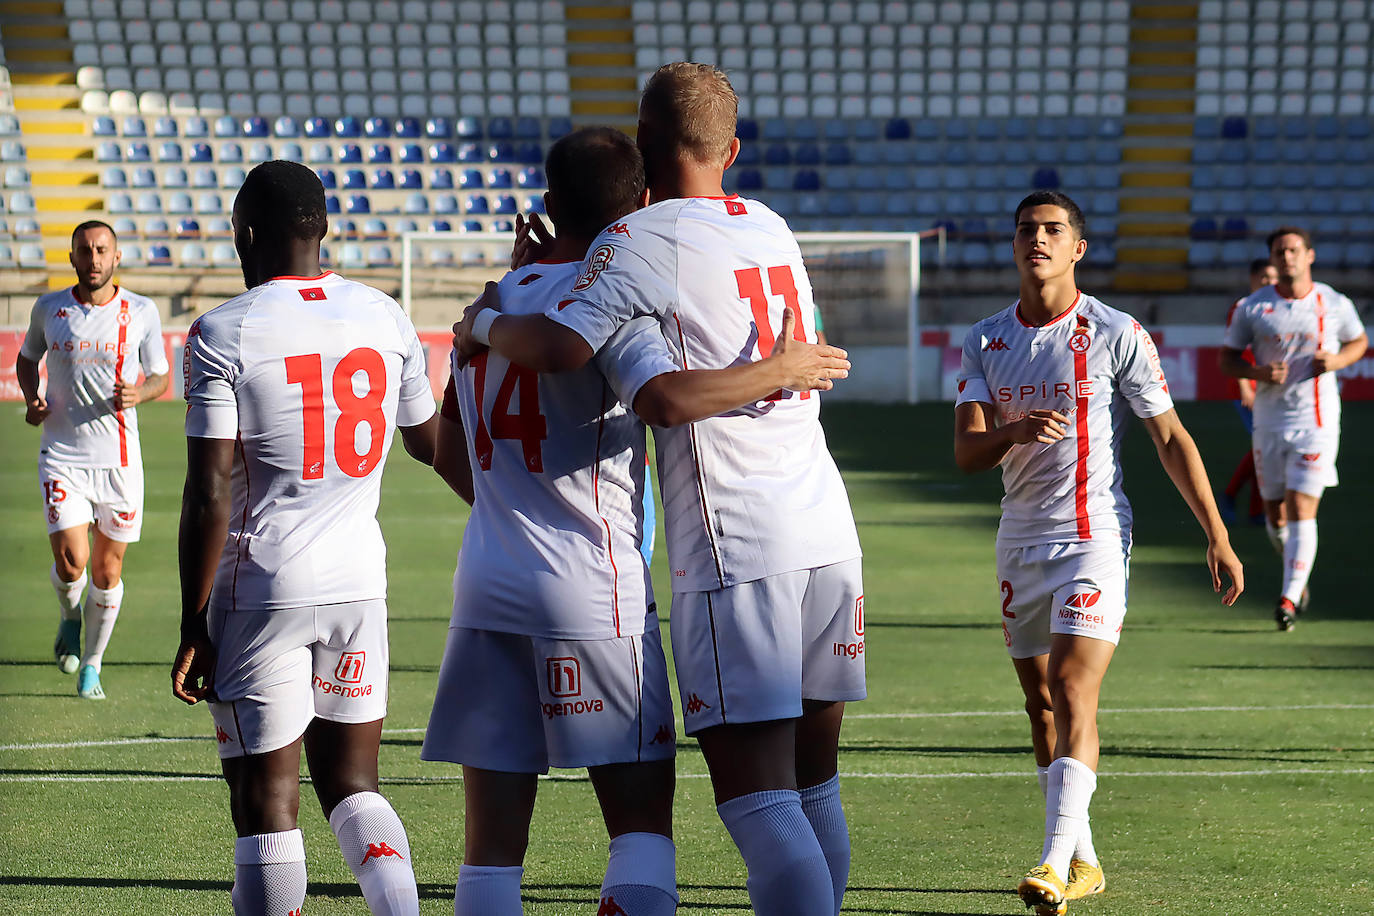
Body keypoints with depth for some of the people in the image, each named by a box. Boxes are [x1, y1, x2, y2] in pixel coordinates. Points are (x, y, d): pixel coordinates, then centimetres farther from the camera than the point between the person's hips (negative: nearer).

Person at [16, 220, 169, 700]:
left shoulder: (141, 312, -2)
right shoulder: (49, 309, 1)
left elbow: (159, 376, 9)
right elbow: (27, 357, 18)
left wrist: (139, 394, -14)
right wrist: (31, 398, -1)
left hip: (119, 460, 0)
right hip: (63, 457, 0)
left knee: (107, 571, 6)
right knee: (71, 561, -15)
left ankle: (92, 664, 26)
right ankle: (69, 614, 20)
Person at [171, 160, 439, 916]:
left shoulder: (222, 335, -10)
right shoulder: (386, 319, 4)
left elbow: (209, 494, -14)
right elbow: (430, 443, 19)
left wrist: (194, 626, -8)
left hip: (261, 591, -5)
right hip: (358, 583, 5)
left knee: (265, 806, 2)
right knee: (351, 787, 15)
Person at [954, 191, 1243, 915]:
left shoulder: (1115, 334, -5)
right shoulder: (984, 342, 7)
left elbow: (1171, 439, -1)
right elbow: (966, 453, -2)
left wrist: (1217, 538, -5)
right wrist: (1016, 431, -25)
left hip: (1094, 536, -5)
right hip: (1020, 542, 5)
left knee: (1072, 691, -18)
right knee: (1042, 705, 9)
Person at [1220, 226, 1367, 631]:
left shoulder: (1334, 304, 0)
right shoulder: (1252, 307, 1)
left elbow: (1359, 342, 16)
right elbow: (1227, 359, 5)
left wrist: (1337, 360, -6)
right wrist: (1259, 373, -14)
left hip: (1316, 419, -2)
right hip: (1269, 421, 2)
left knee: (1301, 509, -13)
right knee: (1275, 514, 9)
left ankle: (1289, 598, -11)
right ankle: (1297, 571, 37)